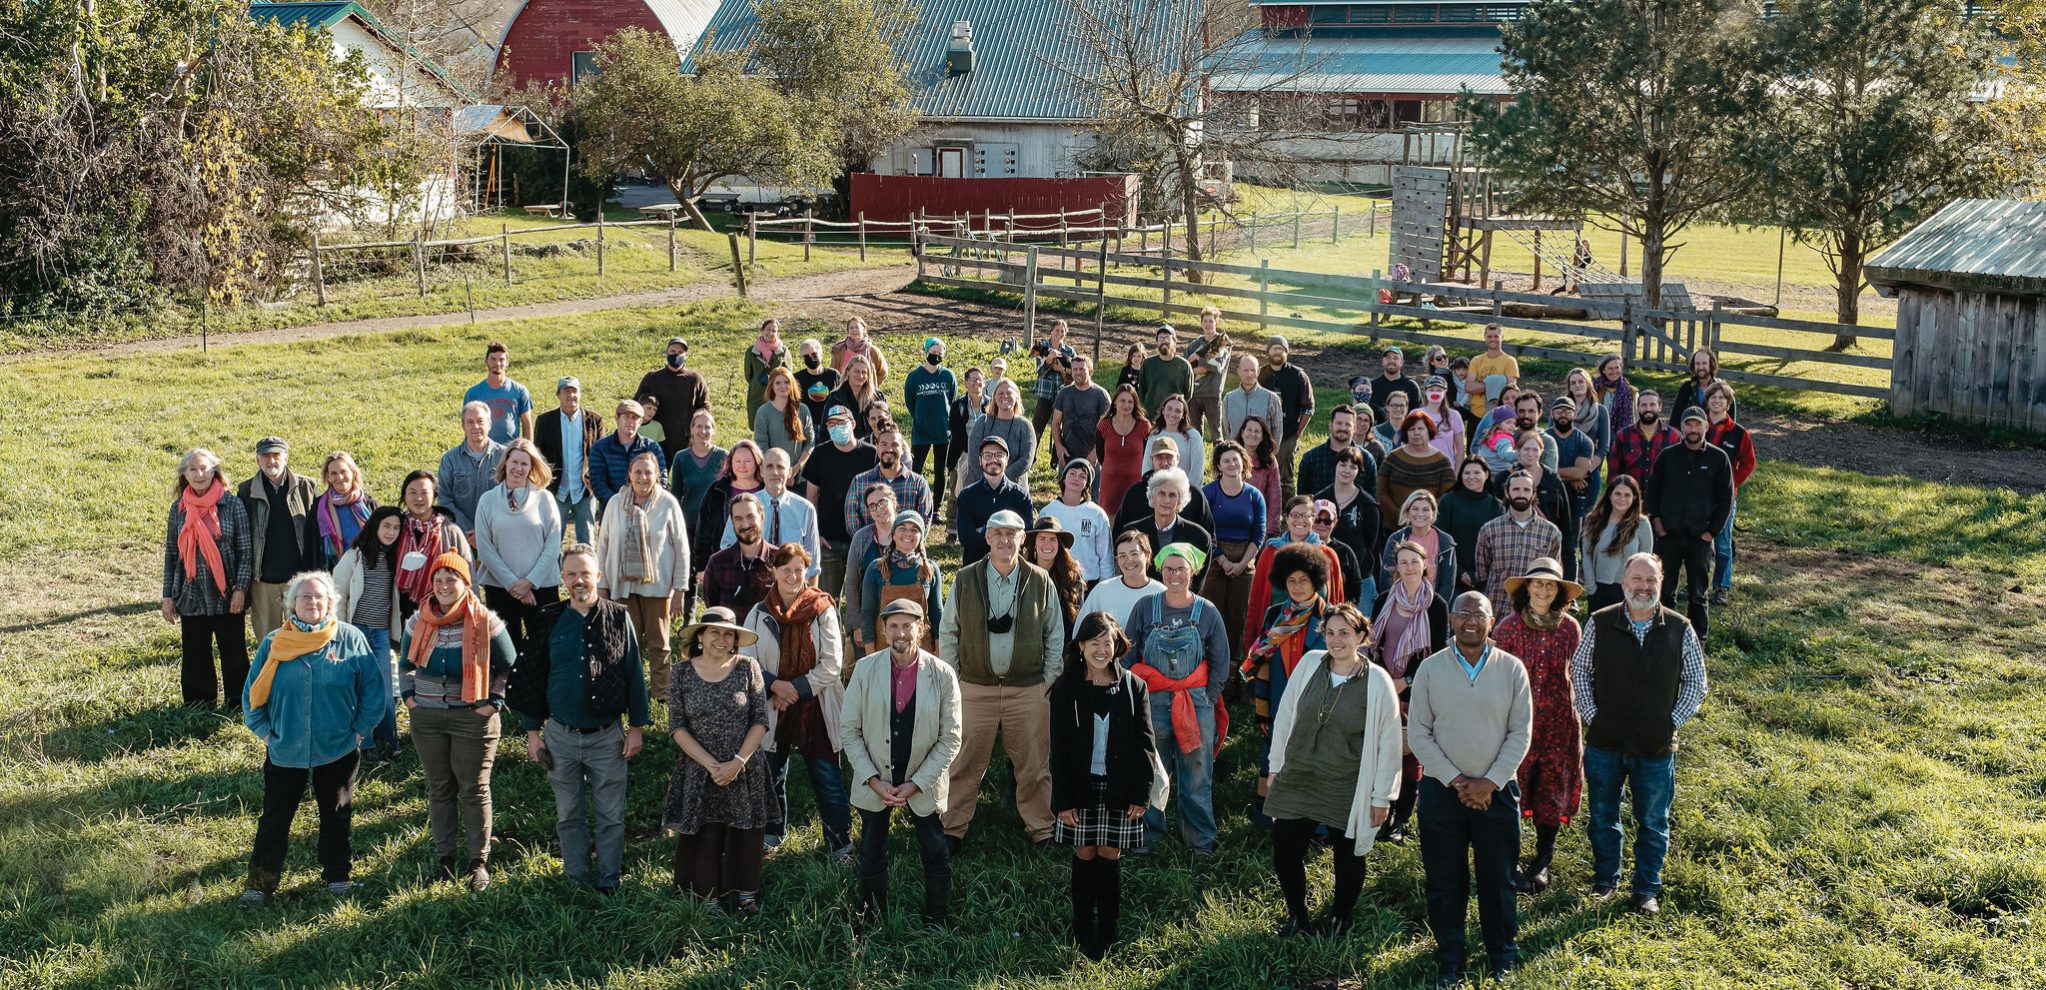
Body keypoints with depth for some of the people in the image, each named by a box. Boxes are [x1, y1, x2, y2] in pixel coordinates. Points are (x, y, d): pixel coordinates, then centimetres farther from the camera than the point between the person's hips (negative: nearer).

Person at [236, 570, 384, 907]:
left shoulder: (350, 638, -6)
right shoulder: (274, 643, -2)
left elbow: (374, 688, -1)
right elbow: (252, 691, 7)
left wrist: (360, 729, -4)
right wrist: (264, 731, 1)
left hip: (338, 751, 0)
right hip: (284, 752, 1)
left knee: (336, 816, 14)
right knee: (274, 818, 8)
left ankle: (337, 875, 31)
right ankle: (260, 882, 20)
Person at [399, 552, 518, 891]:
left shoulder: (485, 622, -8)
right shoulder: (418, 621, 2)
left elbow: (509, 668, 1)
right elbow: (404, 664, 19)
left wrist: (493, 702, -8)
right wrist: (409, 696, 5)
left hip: (472, 718, -3)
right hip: (426, 717, 3)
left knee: (474, 789, 3)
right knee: (439, 788, 11)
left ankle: (479, 862, 13)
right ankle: (444, 856, 23)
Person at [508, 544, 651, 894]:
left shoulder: (618, 619, -3)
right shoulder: (550, 621, 0)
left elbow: (635, 675, 1)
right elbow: (531, 677, 6)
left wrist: (637, 728, -1)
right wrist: (532, 732, 4)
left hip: (607, 736, -1)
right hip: (561, 735, 2)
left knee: (610, 814, 6)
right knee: (569, 814, 13)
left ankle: (608, 879, 19)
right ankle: (577, 878, 26)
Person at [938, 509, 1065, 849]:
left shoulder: (1041, 582, 0)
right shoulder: (964, 580, -1)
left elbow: (1055, 636, 8)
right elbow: (947, 632, 7)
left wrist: (1050, 681, 4)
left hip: (1029, 689, 0)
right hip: (974, 688, 0)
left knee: (1033, 764, 8)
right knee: (965, 762, 3)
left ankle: (1041, 828, 22)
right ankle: (953, 827, 17)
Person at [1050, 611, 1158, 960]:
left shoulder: (1133, 687, -1)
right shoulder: (1065, 689, -3)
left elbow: (1145, 744, 0)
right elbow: (1059, 749, -3)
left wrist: (1141, 793, -5)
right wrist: (1062, 800, -6)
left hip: (1119, 790, 0)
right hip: (1081, 788, 0)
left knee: (1110, 857, 6)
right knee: (1085, 856, 7)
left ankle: (1106, 934, 16)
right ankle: (1084, 932, 19)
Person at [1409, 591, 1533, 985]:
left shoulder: (1512, 669, -2)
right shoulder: (1430, 670, -2)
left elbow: (1520, 734, -2)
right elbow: (1419, 735, -2)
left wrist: (1489, 783, -10)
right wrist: (1455, 781, -9)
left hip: (1497, 791, 0)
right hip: (1441, 790, 0)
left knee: (1498, 879, 10)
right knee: (1444, 882, 8)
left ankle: (1501, 955, 28)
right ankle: (1449, 960, 23)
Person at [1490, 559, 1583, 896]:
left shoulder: (1569, 628, 1)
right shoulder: (1508, 626, -6)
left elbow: (1575, 674, 11)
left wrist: (1575, 714, 10)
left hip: (1558, 720, 2)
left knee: (1552, 786, 8)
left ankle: (1543, 863, 23)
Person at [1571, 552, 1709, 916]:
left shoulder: (1680, 630, -6)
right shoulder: (1600, 624, -6)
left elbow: (1696, 681, 4)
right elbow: (1579, 670, 5)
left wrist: (1673, 721, -2)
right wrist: (1591, 715, -2)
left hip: (1656, 747, 0)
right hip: (1604, 742, 1)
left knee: (1652, 823, 11)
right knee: (1602, 817, 14)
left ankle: (1647, 889, 28)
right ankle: (1605, 880, 33)